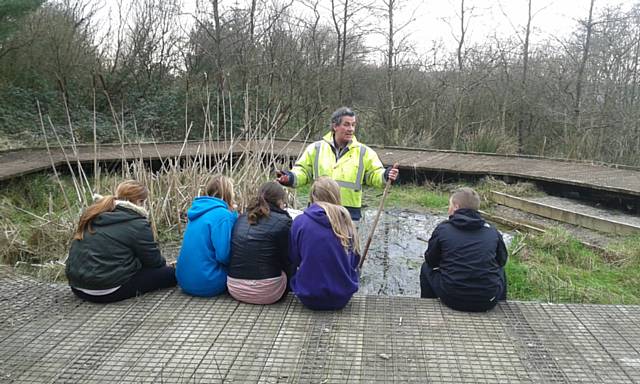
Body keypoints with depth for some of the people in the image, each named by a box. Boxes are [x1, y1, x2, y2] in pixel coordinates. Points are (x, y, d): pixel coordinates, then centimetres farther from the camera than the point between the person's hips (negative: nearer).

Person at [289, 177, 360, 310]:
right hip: (343, 298, 2)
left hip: (309, 299, -1)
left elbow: (293, 260, 0)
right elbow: (355, 260, 6)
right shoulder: (345, 221, -5)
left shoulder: (299, 222, -11)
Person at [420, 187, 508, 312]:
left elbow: (431, 261, 9)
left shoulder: (442, 229, -2)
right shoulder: (493, 232, 4)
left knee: (426, 268, 24)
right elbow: (502, 261, 18)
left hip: (452, 299, -2)